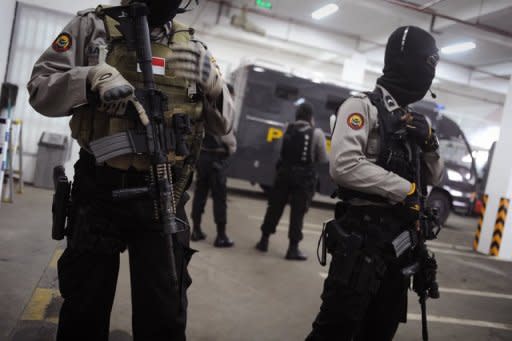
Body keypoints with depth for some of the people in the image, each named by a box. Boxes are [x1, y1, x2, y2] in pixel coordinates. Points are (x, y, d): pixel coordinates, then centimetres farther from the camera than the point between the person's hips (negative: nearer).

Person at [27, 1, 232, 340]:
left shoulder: (193, 48, 6)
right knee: (84, 308, 15)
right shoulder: (93, 27, 1)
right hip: (98, 191, 0)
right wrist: (92, 78, -20)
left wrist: (217, 92, -12)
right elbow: (40, 89, -2)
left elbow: (222, 124, 9)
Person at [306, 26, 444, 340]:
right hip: (362, 235, -7)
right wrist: (405, 189, -16)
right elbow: (344, 166, -22)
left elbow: (435, 178, 18)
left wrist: (430, 142, -2)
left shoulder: (415, 120, 15)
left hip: (400, 237, 8)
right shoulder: (362, 106, -7)